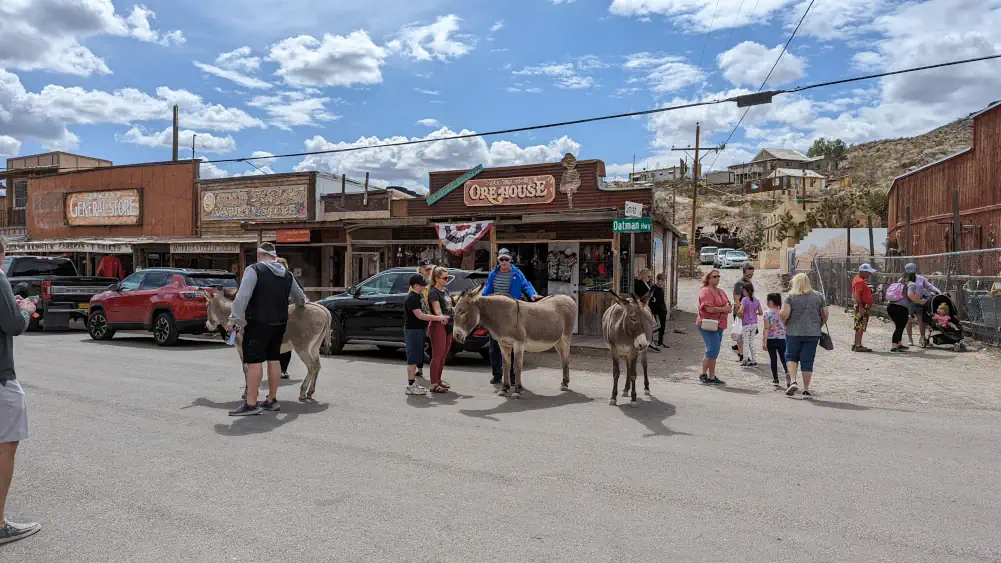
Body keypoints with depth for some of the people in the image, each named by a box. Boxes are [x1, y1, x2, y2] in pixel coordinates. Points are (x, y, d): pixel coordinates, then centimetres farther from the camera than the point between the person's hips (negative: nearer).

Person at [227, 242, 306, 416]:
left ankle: (251, 404, -6)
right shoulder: (287, 275, 13)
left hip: (258, 323, -7)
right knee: (274, 359, 13)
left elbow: (242, 296, -18)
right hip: (279, 323, 7)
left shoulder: (254, 270, -7)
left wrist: (235, 318, -14)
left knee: (254, 361, -5)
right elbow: (300, 298, 24)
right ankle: (272, 400, 20)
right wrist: (300, 303, 46)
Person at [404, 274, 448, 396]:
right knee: (412, 358, -6)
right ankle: (411, 386, -1)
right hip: (413, 330, -10)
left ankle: (413, 383, 20)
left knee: (415, 358, 13)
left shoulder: (419, 296, 13)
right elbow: (419, 315, -25)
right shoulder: (411, 298, -18)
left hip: (419, 330, 10)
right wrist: (438, 318, -24)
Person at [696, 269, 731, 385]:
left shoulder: (721, 291, 17)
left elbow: (726, 304, 23)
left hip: (719, 325, 9)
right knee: (712, 350, -14)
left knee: (714, 352, 12)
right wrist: (724, 309, -15)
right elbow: (709, 308, -22)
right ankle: (703, 374, -2)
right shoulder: (705, 291, -12)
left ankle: (712, 376, 19)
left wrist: (729, 307, -1)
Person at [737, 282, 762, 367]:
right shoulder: (756, 300, 5)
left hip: (746, 324, -6)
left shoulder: (745, 299, -14)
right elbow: (760, 313, 8)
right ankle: (754, 361, 14)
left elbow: (740, 311, -24)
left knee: (746, 343, 4)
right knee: (751, 343, 14)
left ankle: (745, 360, 7)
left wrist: (741, 316, -5)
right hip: (754, 324, 6)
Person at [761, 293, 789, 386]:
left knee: (773, 359, 8)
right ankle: (787, 372, -21)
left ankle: (775, 378, 14)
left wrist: (764, 342, -11)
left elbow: (766, 328, -12)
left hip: (771, 339, -2)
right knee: (783, 358, 5)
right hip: (782, 339, 2)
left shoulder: (767, 313, -8)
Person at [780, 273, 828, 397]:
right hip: (813, 333, 2)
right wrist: (818, 327, 18)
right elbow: (825, 315, 5)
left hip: (794, 332, -2)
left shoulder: (791, 297, -5)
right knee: (808, 361, 7)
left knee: (791, 357, 14)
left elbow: (784, 314, -15)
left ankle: (793, 382, -3)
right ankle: (806, 389, 11)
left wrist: (785, 322, 5)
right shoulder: (818, 296, 5)